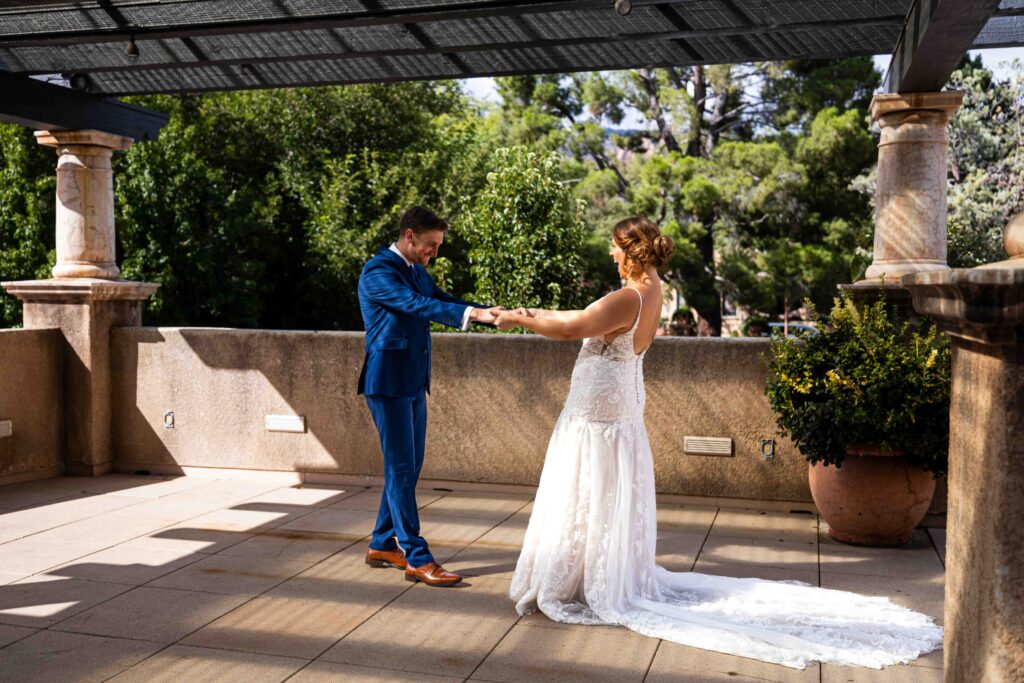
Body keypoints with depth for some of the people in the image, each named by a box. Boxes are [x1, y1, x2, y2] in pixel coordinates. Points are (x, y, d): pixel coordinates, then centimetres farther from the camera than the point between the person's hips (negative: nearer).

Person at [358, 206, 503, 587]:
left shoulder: (417, 272, 14)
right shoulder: (378, 272, -15)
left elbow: (444, 303, 9)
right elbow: (417, 305, -29)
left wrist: (491, 312, -8)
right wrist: (473, 313, -41)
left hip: (413, 383, 9)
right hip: (388, 384, -9)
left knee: (409, 467, 13)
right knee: (401, 470, -5)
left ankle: (382, 545, 25)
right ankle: (417, 559, -1)